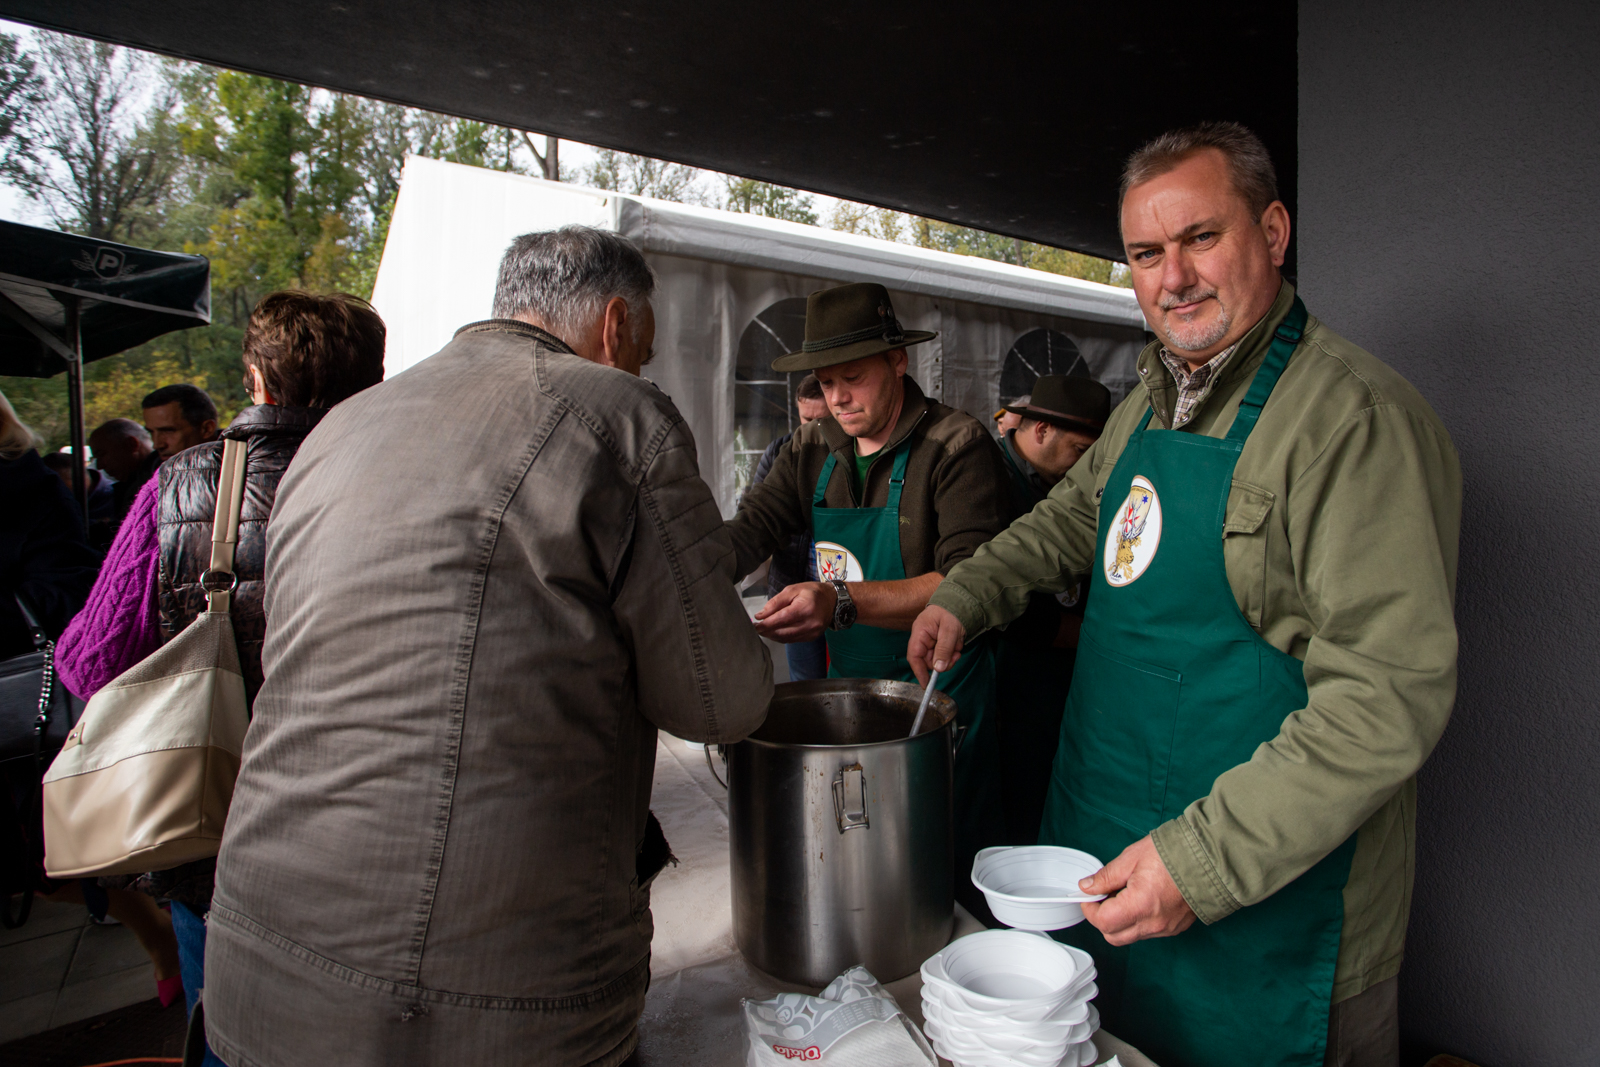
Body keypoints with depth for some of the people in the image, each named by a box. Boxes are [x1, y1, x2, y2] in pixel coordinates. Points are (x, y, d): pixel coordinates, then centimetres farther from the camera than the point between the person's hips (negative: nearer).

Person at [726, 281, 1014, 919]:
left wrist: (843, 601, -36)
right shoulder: (812, 451, 6)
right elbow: (749, 531, -4)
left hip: (939, 692, -5)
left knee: (956, 876, 7)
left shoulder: (958, 446, -14)